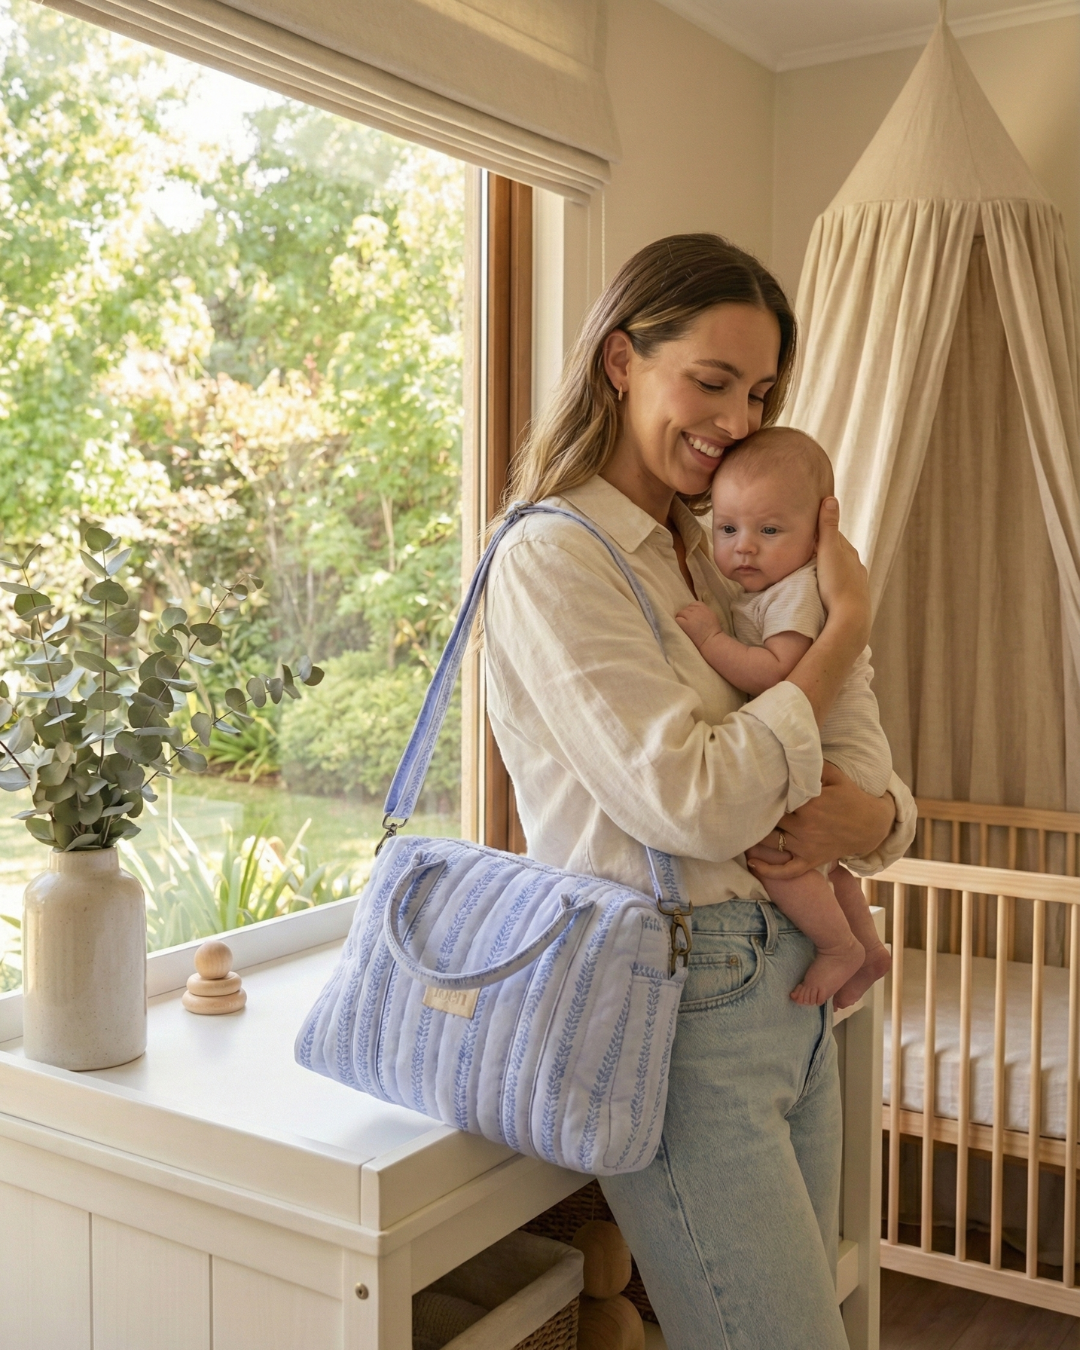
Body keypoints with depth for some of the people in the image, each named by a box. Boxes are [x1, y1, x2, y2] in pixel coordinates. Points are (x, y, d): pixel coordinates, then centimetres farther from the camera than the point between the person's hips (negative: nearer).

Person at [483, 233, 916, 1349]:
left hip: (790, 985, 8)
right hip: (680, 1001, -8)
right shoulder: (550, 559, -10)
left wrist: (872, 818, -10)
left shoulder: (719, 561, 14)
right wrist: (847, 621, -12)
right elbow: (693, 802, -20)